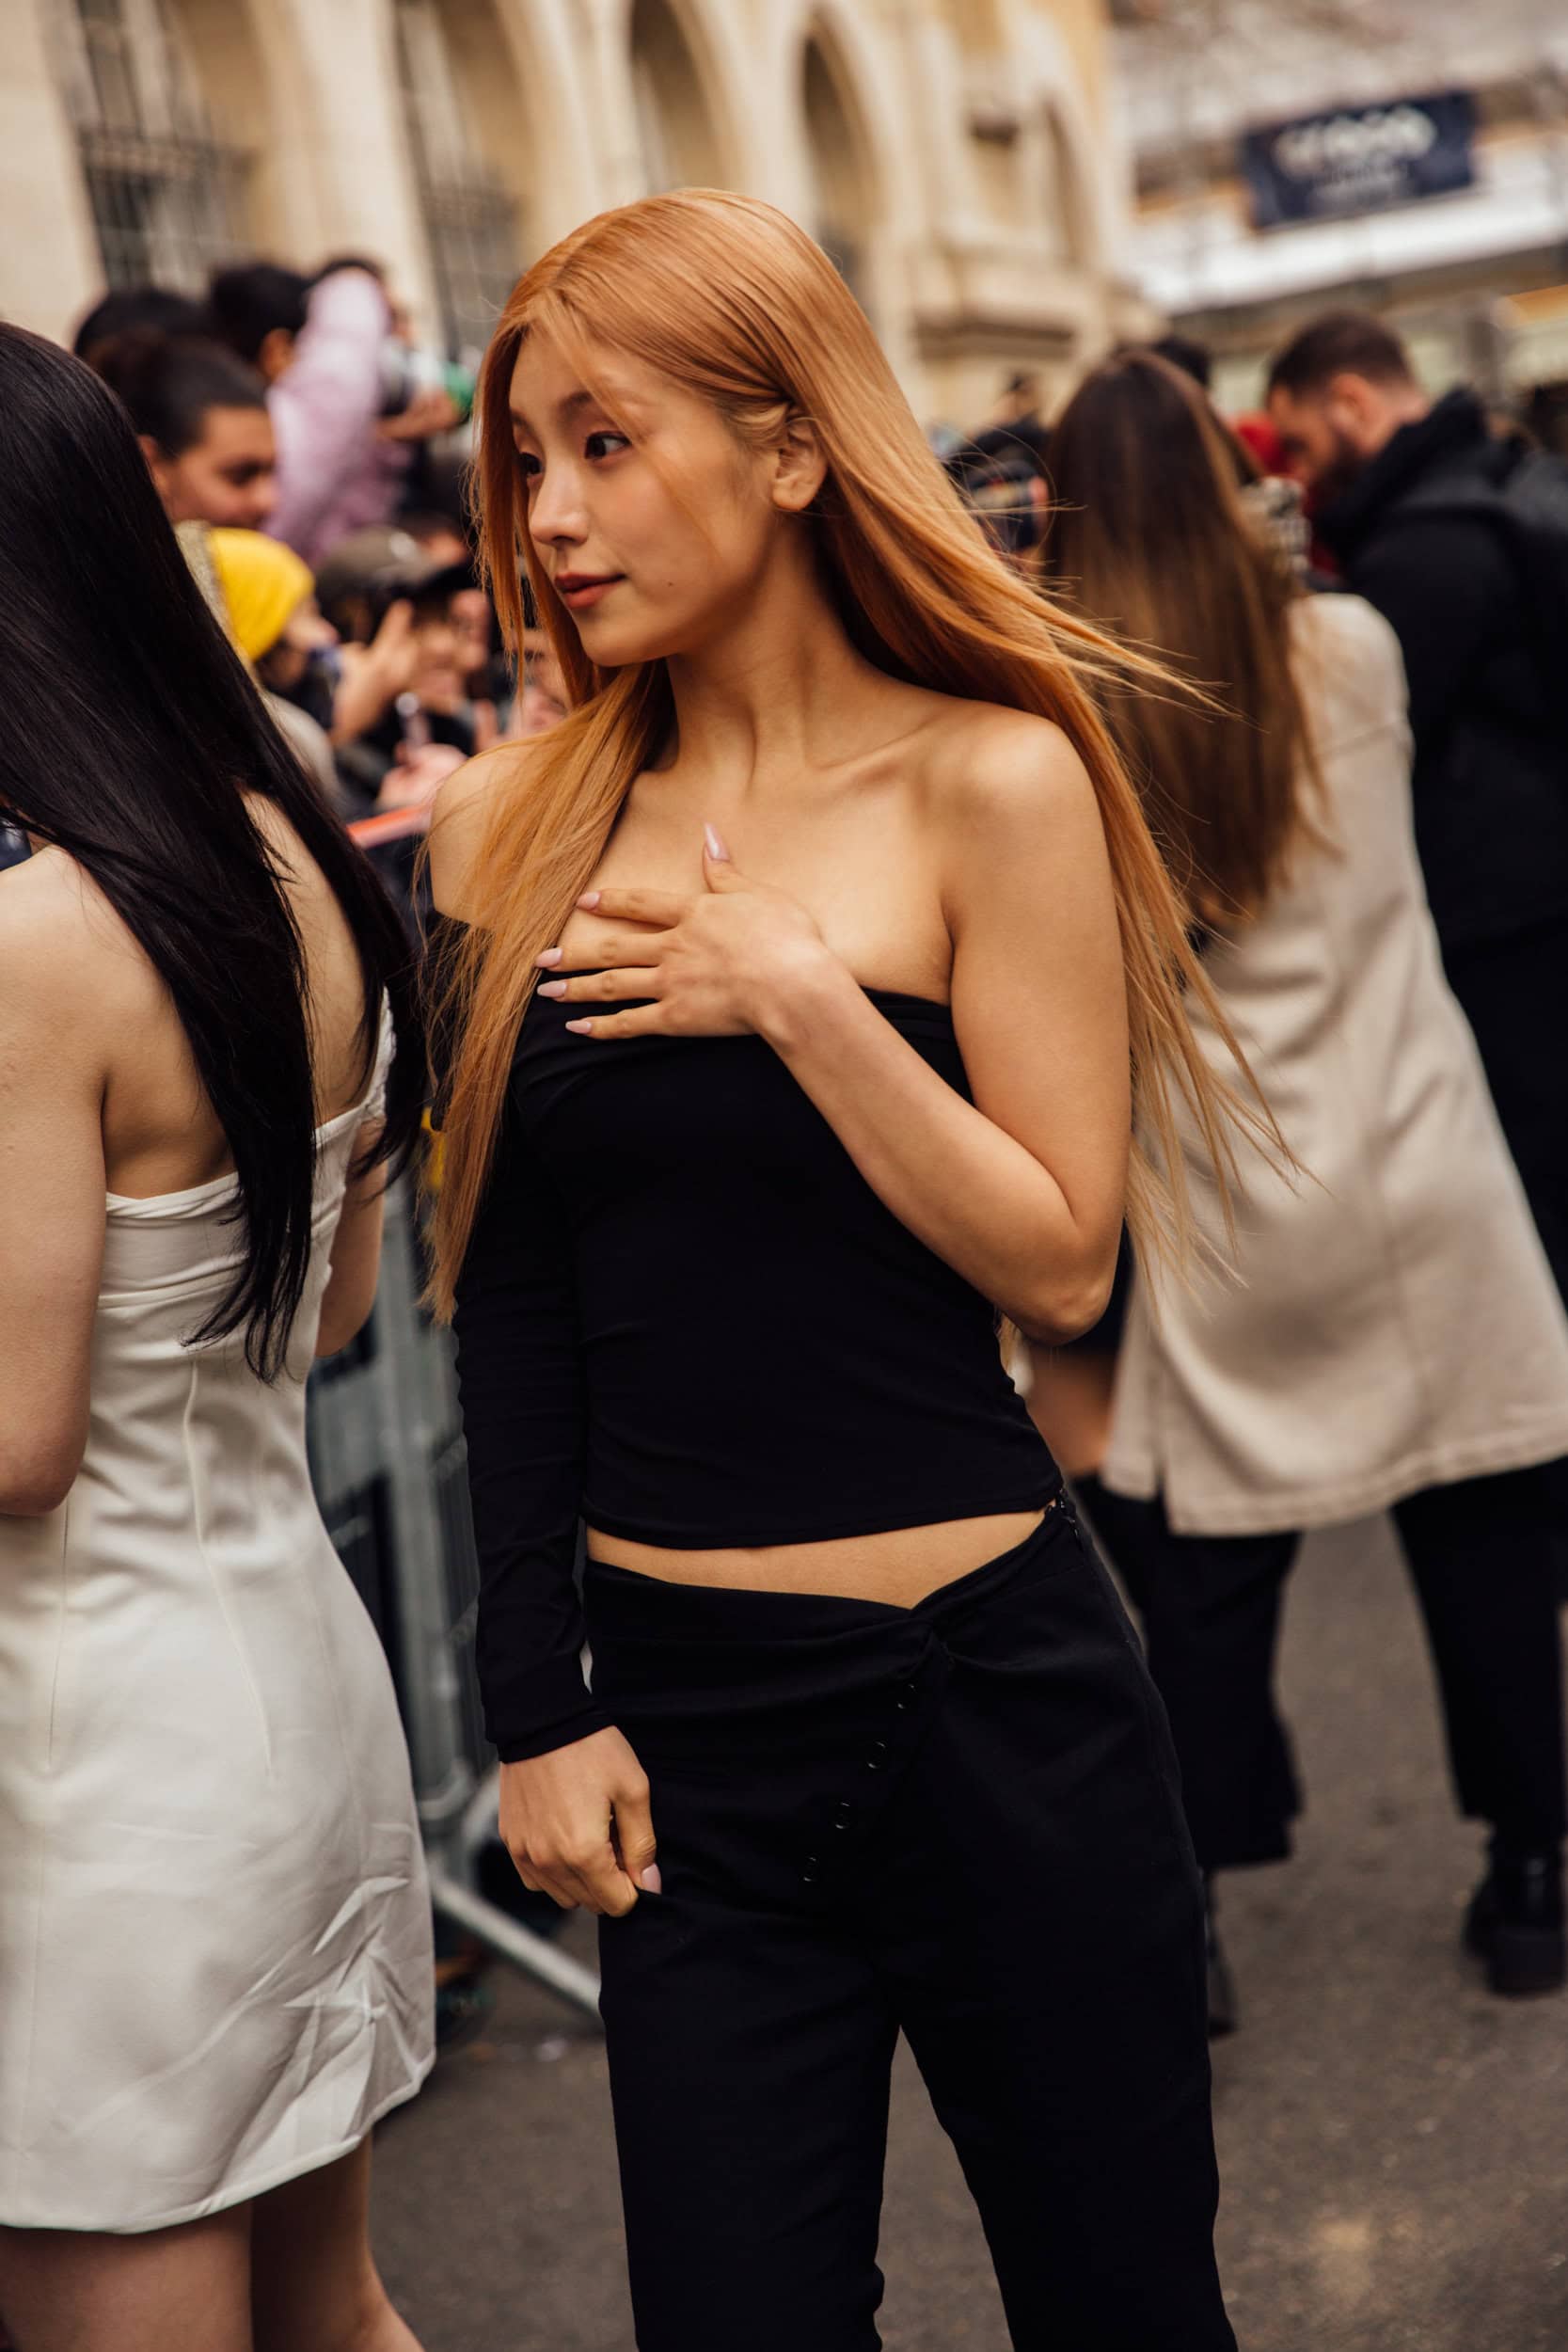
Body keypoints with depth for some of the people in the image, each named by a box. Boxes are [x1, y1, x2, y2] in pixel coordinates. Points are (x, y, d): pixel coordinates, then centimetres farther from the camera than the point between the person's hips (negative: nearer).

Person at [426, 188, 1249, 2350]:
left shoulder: (988, 780, -7)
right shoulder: (516, 827, 2)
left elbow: (1065, 1257, -10)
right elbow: (514, 1310, 5)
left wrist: (802, 999, -18)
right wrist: (535, 1708, 4)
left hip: (990, 1694, -2)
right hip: (674, 1723, 3)